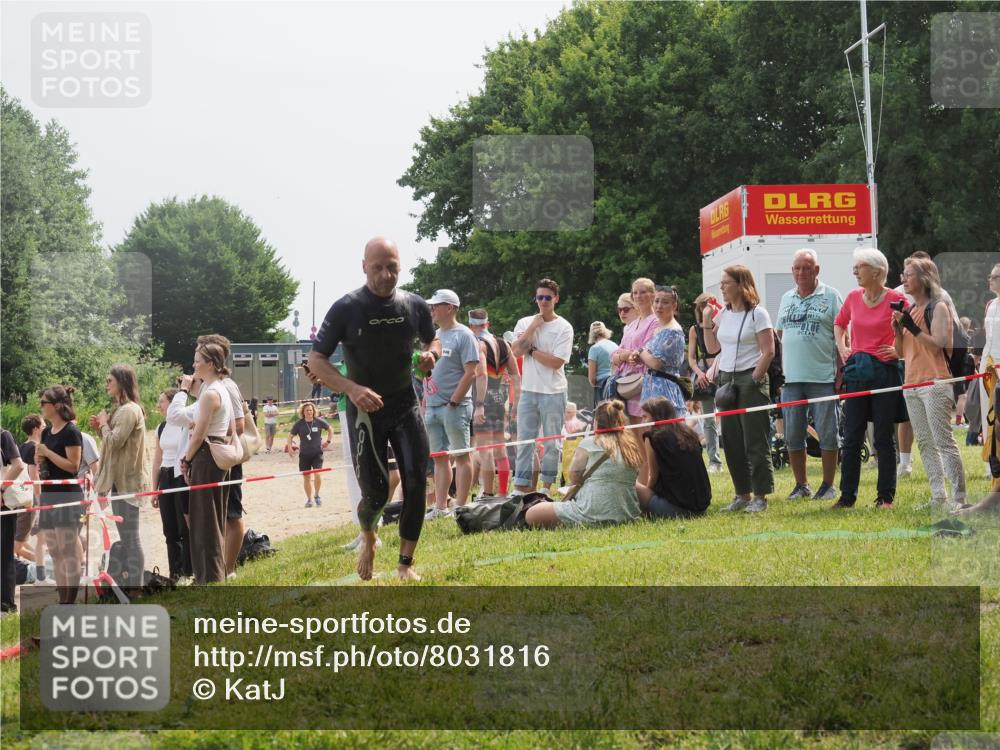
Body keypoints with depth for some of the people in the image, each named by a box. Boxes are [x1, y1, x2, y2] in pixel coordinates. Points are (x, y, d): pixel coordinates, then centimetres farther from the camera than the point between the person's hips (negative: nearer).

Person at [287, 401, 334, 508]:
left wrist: (328, 441, 5)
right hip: (304, 454, 1)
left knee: (318, 473, -18)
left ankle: (316, 495, 4)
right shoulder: (299, 424, -4)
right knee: (306, 477, 5)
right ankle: (309, 499, 19)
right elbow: (290, 436, 6)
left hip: (317, 452, -1)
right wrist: (290, 447, -6)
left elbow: (330, 429, 12)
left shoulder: (319, 422, -5)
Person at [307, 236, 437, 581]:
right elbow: (315, 361, -10)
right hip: (365, 410, -3)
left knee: (416, 483, -7)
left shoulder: (415, 306, -2)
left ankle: (405, 563, 7)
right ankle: (367, 537, 31)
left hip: (405, 405, 3)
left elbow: (432, 339, 18)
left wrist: (431, 353, -8)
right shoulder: (347, 308, -13)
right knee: (375, 493, -4)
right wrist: (352, 388, -26)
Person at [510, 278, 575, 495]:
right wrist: (533, 327, -9)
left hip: (554, 392, -3)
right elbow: (516, 351, -8)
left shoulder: (564, 327, -3)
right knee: (524, 439, 4)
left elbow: (556, 362, -12)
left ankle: (547, 486, 8)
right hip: (529, 390, 3)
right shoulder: (525, 323, 8)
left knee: (551, 442, 2)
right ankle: (521, 486, 7)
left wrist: (531, 350, -8)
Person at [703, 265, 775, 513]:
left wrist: (754, 381, -15)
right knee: (731, 441, 7)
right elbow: (713, 346, 17)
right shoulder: (723, 313, 12)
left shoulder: (757, 314, -8)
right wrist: (707, 320, 7)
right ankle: (742, 493, 15)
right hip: (726, 379, 7)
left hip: (750, 379, -7)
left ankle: (760, 495, 0)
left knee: (755, 441, -4)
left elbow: (768, 352, -11)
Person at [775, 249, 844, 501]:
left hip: (823, 377, -5)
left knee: (827, 433, 0)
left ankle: (828, 485, 9)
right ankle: (801, 485, 17)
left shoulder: (830, 296, -2)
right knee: (792, 435, 7)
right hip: (791, 378, 5)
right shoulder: (786, 299, 14)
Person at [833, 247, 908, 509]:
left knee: (883, 439, 1)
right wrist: (842, 347, 13)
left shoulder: (895, 299, -8)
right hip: (857, 372, 5)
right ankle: (847, 496, 10)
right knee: (851, 438, 5)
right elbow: (839, 323, 26)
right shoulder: (853, 297, 7)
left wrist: (899, 349, -12)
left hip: (884, 371, -5)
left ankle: (885, 497, 9)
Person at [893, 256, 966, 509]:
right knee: (925, 443, 7)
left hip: (934, 382, -8)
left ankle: (959, 497, -12)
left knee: (944, 441, -11)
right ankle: (938, 496, 11)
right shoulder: (908, 311, 16)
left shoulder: (938, 308, -5)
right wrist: (897, 329, 0)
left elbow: (938, 345, -14)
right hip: (911, 384, 8)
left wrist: (913, 328, -19)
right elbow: (901, 353, 16)